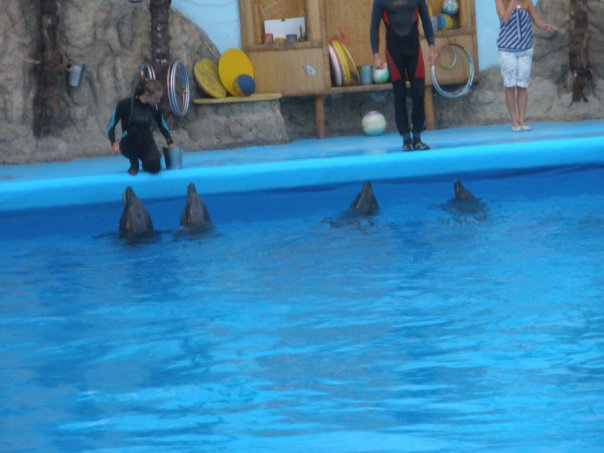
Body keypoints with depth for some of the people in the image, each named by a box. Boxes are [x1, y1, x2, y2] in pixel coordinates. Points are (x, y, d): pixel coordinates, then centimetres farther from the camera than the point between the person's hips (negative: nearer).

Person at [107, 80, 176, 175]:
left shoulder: (154, 108, -4)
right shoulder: (125, 104, -16)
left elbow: (163, 126, 15)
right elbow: (111, 126, -8)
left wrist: (170, 143, 5)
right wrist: (114, 143, -24)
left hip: (147, 143, 1)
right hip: (129, 145, -1)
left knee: (155, 167, -31)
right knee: (134, 130, -37)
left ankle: (145, 163, 9)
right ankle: (134, 164, -11)